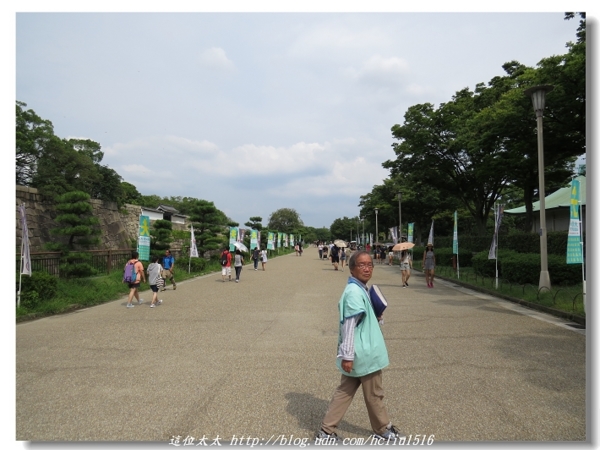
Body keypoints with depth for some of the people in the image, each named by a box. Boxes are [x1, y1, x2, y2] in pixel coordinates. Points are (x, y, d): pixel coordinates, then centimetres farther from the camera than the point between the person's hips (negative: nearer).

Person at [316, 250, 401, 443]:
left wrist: (375, 319, 8)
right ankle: (382, 428, 35)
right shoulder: (355, 292, -22)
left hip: (359, 353, 9)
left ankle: (326, 431, 22)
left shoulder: (360, 289, 9)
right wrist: (348, 356, -23)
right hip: (364, 353, -9)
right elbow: (349, 326, -24)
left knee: (345, 391, 15)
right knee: (374, 393, 13)